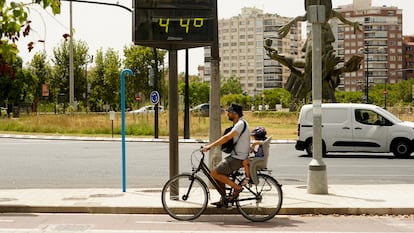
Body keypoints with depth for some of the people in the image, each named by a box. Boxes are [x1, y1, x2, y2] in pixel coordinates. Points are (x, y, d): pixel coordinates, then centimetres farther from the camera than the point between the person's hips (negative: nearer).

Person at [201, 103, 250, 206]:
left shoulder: (241, 124, -19)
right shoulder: (239, 123, 14)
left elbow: (226, 138, -28)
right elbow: (227, 137, 19)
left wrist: (210, 146, -28)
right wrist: (211, 144, 11)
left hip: (237, 159, -10)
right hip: (235, 156, 10)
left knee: (214, 173, -13)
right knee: (219, 173, 13)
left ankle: (237, 188, -6)